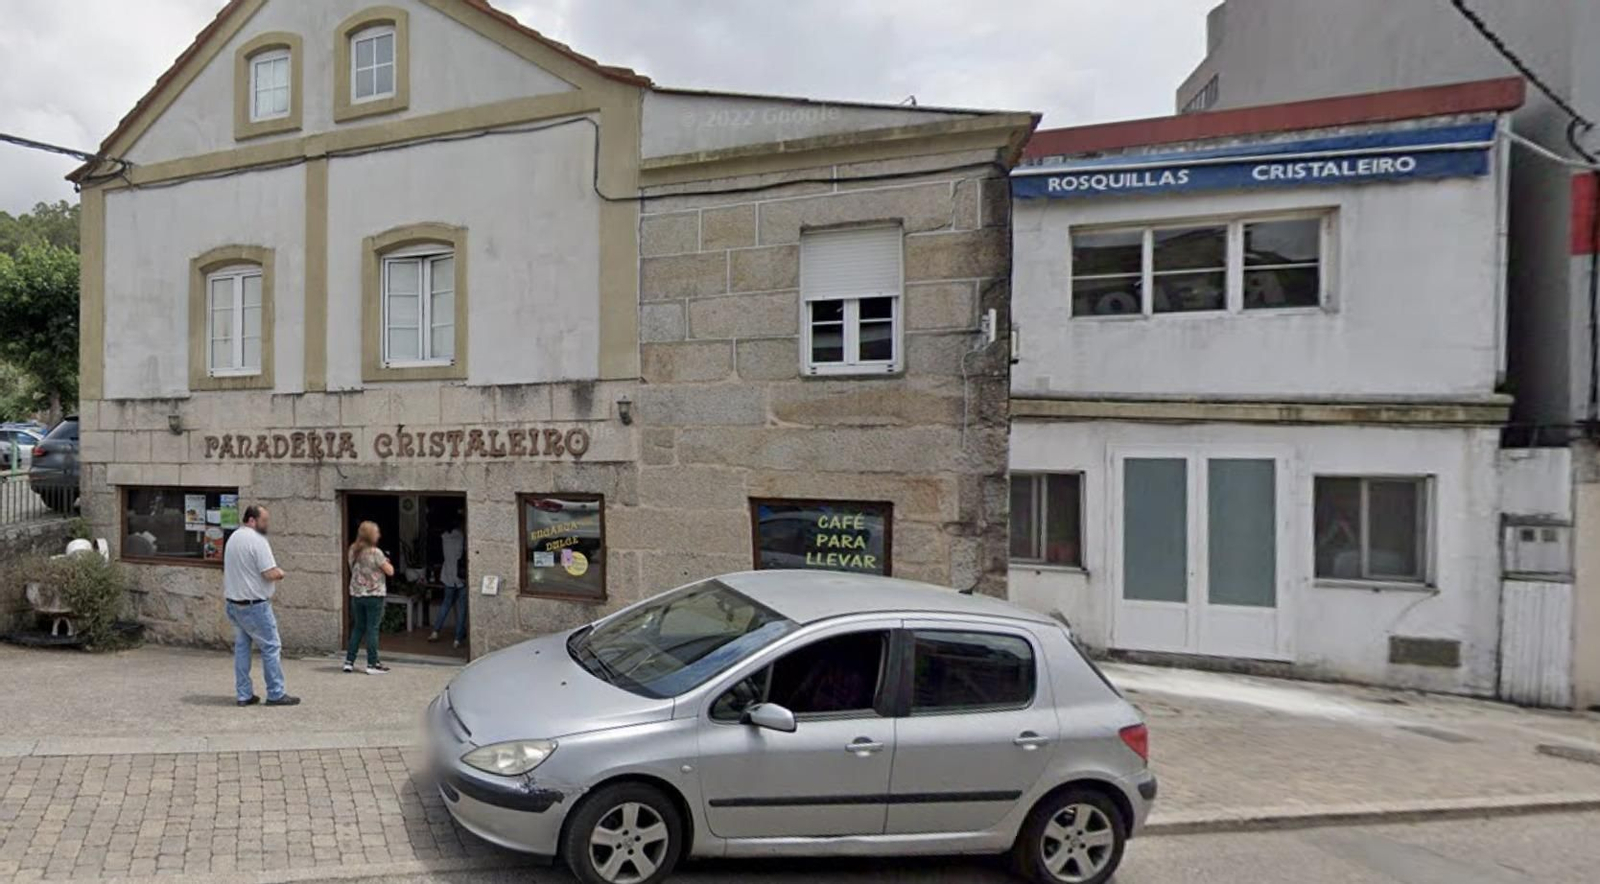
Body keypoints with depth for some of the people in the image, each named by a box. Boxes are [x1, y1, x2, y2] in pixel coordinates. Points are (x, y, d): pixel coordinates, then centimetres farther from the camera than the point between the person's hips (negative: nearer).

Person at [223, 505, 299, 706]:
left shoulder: (233, 538, 12)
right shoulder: (257, 540, -17)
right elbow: (270, 573, -22)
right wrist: (279, 573, -1)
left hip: (233, 603, 9)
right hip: (254, 604, -9)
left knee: (241, 646, 12)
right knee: (271, 647, -2)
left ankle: (244, 694, 15)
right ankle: (276, 694, 1)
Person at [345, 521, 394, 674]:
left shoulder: (353, 551, 4)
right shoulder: (375, 553, -15)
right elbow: (390, 571, -11)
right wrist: (386, 562, 10)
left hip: (356, 594, 6)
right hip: (374, 595, -6)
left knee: (357, 627, 15)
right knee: (372, 629, 0)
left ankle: (349, 661, 16)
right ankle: (372, 664, 3)